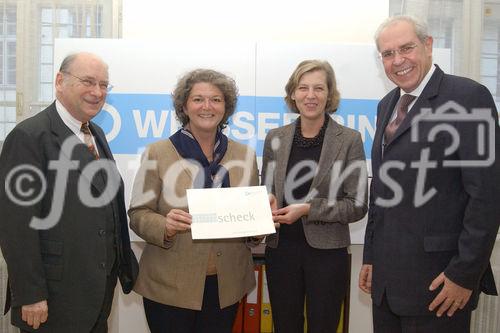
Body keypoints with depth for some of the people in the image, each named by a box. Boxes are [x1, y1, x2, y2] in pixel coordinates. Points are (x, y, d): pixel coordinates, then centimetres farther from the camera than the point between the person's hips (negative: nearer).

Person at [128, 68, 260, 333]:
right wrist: (164, 226, -23)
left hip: (227, 285, 3)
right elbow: (138, 214, -3)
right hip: (169, 286, -2)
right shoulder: (158, 153, -3)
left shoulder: (245, 155, 6)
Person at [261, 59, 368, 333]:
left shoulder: (349, 140, -6)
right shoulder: (275, 138, 4)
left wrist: (308, 209, -17)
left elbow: (357, 205, -7)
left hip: (326, 252, -2)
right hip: (281, 249, 3)